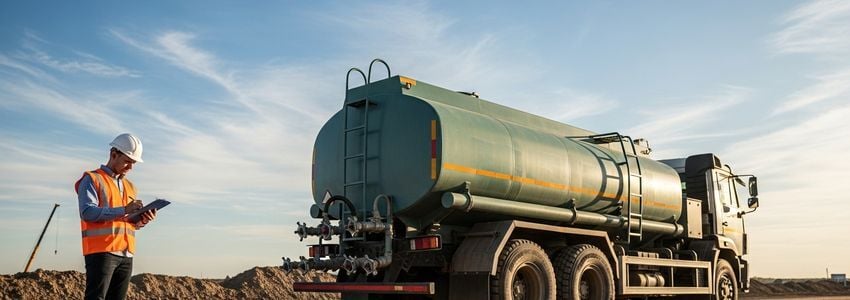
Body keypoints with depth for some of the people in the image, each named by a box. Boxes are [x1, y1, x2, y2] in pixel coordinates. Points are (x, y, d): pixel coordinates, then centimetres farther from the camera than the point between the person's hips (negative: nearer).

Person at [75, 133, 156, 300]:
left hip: (126, 255, 7)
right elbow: (87, 212, -14)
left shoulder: (129, 187, 22)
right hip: (101, 252, -6)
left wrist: (142, 221, 0)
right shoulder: (92, 179, 1)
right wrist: (123, 210, -21)